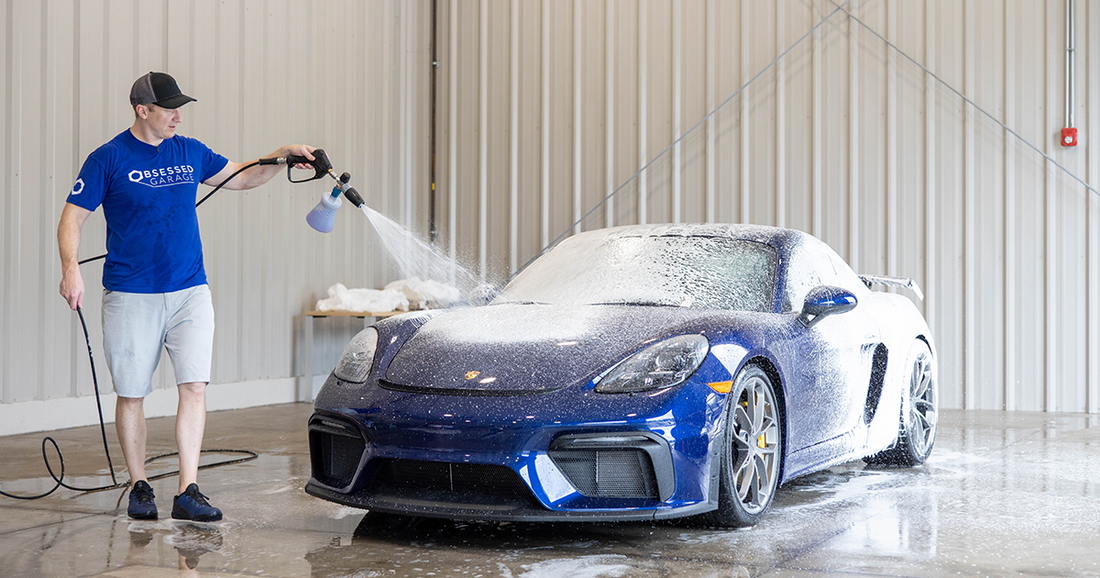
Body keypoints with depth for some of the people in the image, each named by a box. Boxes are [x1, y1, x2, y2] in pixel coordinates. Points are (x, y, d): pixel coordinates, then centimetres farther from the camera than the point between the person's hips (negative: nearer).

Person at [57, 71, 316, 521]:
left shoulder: (190, 152, 10)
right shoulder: (109, 159, -3)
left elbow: (241, 178, 22)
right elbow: (72, 217, -4)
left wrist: (282, 156, 7)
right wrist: (71, 269, -20)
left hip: (190, 292, 3)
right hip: (130, 297, -3)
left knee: (195, 387, -7)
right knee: (131, 395, 5)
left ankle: (188, 492, -5)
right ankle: (139, 487, 21)